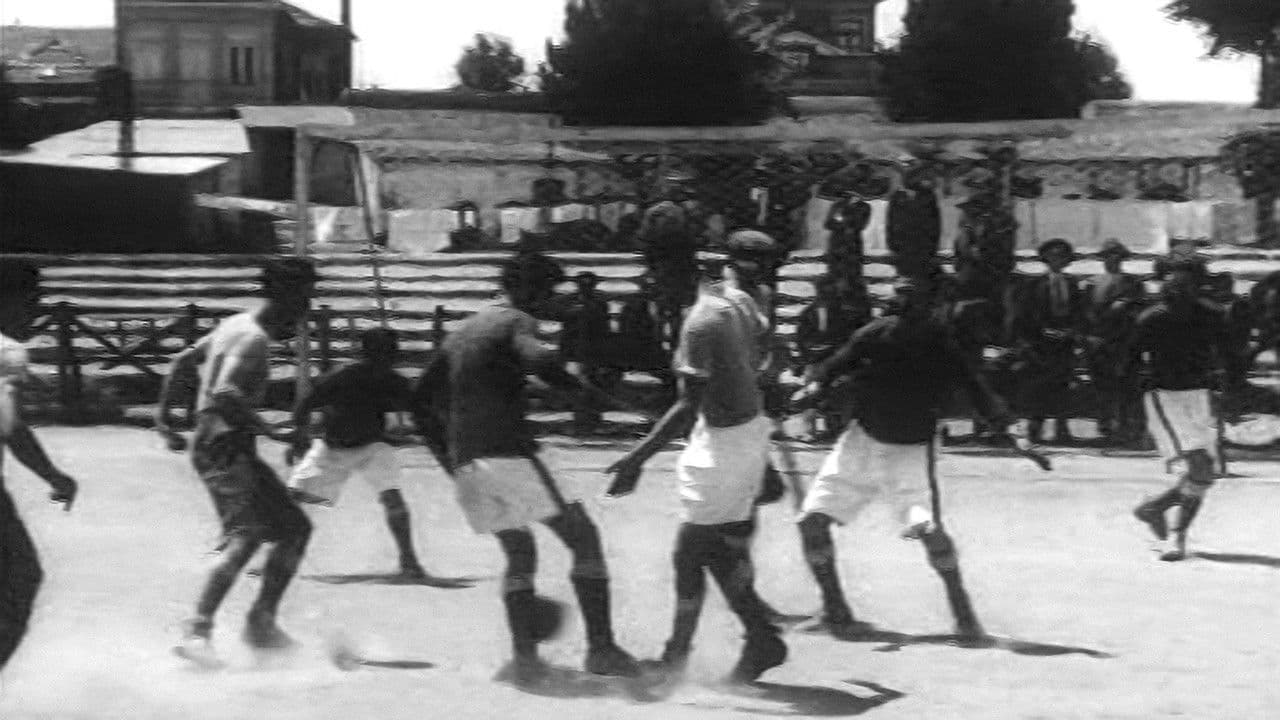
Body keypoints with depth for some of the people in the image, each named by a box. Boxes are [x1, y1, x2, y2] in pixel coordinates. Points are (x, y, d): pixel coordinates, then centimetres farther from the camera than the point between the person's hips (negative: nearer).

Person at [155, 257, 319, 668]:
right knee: (245, 538, -24)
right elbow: (224, 393, -28)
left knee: (296, 529, 12)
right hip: (226, 447, -10)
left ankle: (262, 623, 14)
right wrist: (269, 432, -26)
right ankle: (197, 631, -32)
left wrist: (163, 415, 24)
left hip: (224, 447, 10)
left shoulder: (236, 326, 16)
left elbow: (182, 362, 23)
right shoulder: (254, 340, -14)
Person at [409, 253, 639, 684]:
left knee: (520, 553, 19)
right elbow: (538, 358, -25)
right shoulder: (516, 322, -1)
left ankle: (525, 656, 5)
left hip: (466, 463, 8)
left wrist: (449, 461, 28)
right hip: (508, 452, -8)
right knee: (584, 539, -1)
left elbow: (422, 402, 26)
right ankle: (601, 649, -9)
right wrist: (583, 390, -15)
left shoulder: (462, 333, 23)